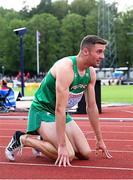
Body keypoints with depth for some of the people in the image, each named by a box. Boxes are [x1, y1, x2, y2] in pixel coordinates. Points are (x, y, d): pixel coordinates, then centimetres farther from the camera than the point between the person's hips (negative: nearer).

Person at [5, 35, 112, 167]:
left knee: (86, 153, -2)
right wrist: (62, 146, -34)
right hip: (43, 111, -8)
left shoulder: (91, 72, -2)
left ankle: (47, 140, 17)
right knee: (67, 155, -23)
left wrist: (100, 140, 8)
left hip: (62, 114, 8)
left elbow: (91, 107, 6)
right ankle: (22, 139, -6)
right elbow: (60, 108, -32)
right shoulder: (66, 68, -28)